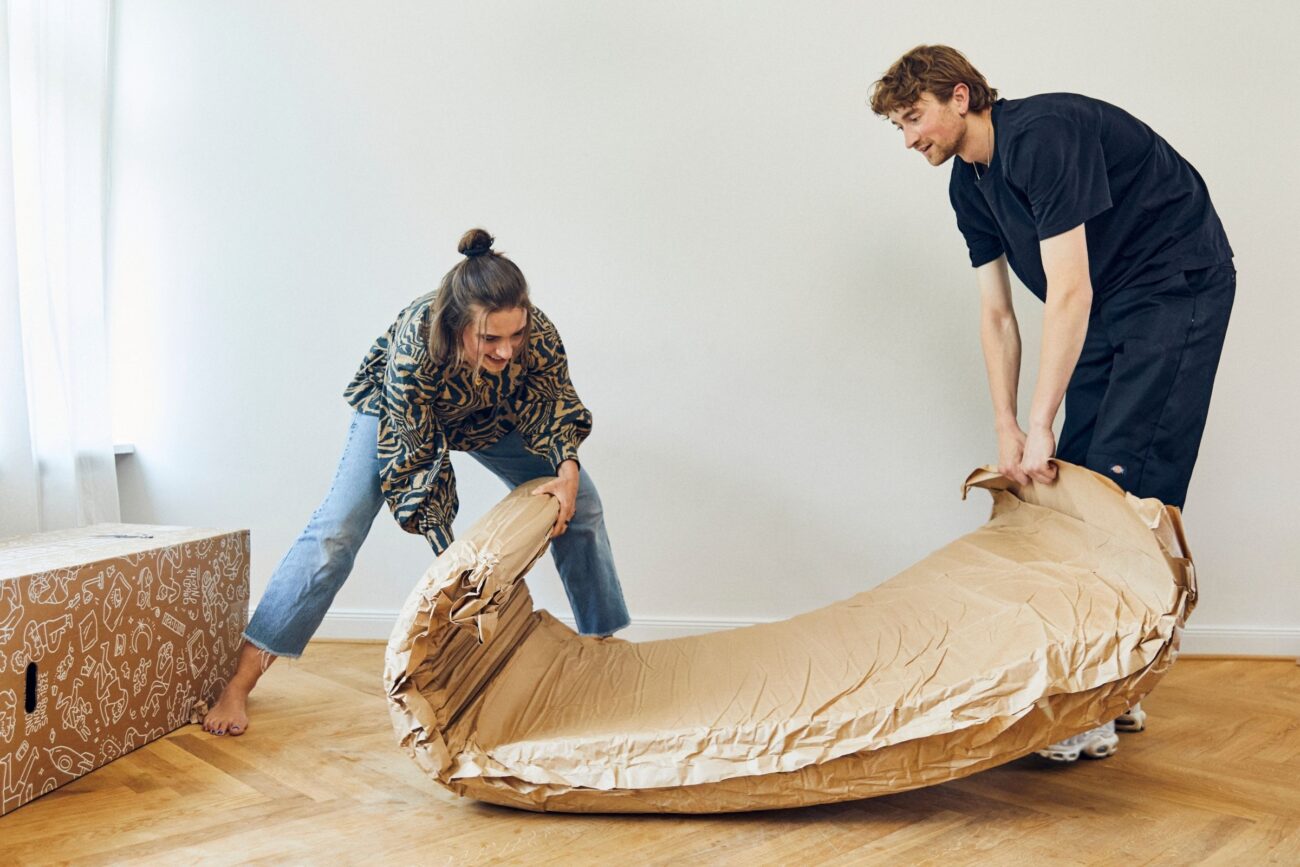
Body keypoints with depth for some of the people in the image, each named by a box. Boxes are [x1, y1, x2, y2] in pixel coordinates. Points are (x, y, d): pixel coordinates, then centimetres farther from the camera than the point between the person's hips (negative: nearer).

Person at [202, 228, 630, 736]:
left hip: (488, 416, 4)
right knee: (336, 531, -14)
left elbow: (552, 403, -15)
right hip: (397, 411, -3)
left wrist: (567, 467, -34)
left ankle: (605, 641, 14)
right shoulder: (413, 347, -43)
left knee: (579, 505, -4)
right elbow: (416, 459, -33)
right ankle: (241, 682, -5)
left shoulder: (538, 334, -35)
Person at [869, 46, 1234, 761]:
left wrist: (1040, 425, -23)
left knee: (1123, 481, -15)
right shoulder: (969, 184, 5)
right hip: (1106, 311, 9)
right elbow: (996, 315, 6)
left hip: (1177, 291, -9)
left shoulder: (1044, 134, -23)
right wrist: (1006, 429, 0)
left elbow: (1069, 292, -26)